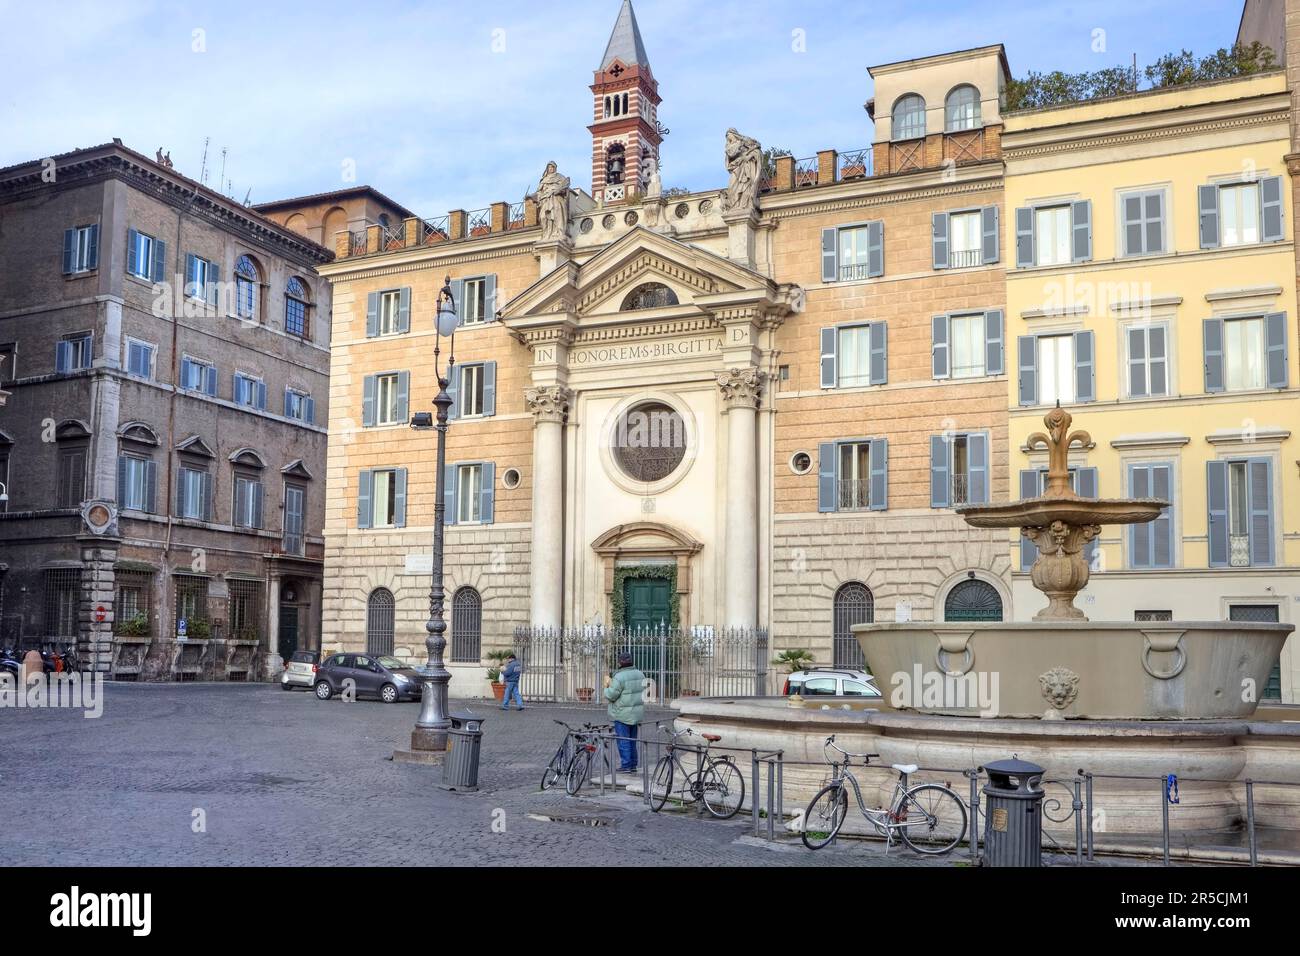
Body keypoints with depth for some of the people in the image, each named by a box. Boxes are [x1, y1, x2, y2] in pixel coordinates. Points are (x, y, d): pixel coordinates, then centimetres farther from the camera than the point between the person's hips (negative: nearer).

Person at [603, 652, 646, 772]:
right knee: (632, 739, 16)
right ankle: (633, 764, 20)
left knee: (623, 740, -2)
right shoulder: (640, 674, 6)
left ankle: (626, 765, -1)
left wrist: (608, 686, 1)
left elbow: (611, 696, -19)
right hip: (636, 713, 8)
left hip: (622, 714, -8)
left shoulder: (619, 677, -19)